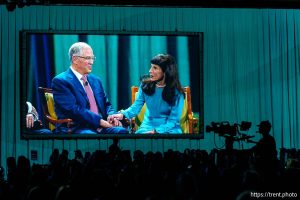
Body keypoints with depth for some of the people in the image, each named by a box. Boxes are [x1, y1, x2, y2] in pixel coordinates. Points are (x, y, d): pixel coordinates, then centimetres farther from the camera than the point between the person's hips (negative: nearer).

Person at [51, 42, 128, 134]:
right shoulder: (61, 81, -2)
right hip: (75, 129, -7)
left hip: (100, 128, 7)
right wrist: (100, 121, -19)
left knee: (122, 131, -24)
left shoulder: (95, 80, 22)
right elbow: (73, 110, -13)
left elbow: (106, 104, 24)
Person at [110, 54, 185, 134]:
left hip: (169, 128, -2)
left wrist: (156, 131, -22)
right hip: (148, 126, 2)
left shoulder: (176, 92, -9)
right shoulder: (146, 85, 0)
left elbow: (173, 120, -9)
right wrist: (123, 114, -20)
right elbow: (137, 105, 1)